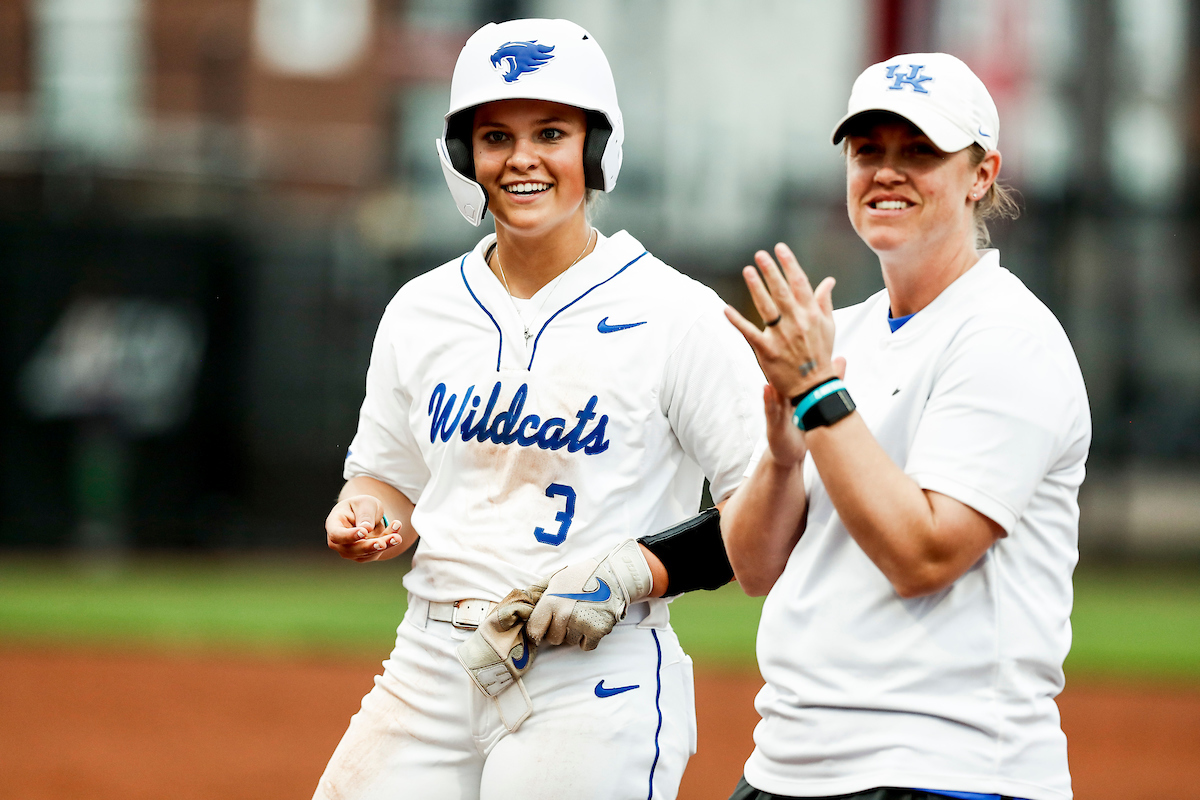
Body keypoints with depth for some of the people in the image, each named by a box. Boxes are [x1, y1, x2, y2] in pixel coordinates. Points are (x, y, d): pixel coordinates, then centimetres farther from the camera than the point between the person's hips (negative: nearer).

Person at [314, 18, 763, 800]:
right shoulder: (420, 311, 11)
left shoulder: (675, 316, -5)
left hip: (595, 685, -5)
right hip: (432, 670, 5)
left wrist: (630, 574, -16)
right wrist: (361, 517, -1)